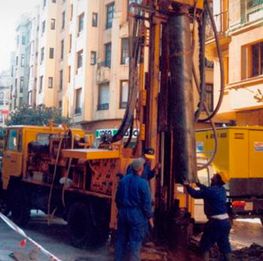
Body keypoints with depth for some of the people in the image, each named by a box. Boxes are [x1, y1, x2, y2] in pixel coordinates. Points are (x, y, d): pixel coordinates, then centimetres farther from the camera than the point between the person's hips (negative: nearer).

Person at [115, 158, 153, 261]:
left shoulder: (123, 180, 1)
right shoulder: (143, 183, -17)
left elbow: (117, 198, 10)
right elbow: (146, 202, -14)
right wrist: (149, 217, -2)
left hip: (123, 214, 6)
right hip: (137, 215, -5)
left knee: (121, 239, 16)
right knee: (135, 241, 4)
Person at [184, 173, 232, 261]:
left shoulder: (212, 190, -16)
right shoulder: (221, 189, 10)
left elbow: (195, 194, -11)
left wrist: (187, 186, 3)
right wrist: (199, 184, 34)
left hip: (216, 222, -8)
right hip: (225, 221, 8)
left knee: (205, 244, 5)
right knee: (224, 245, 15)